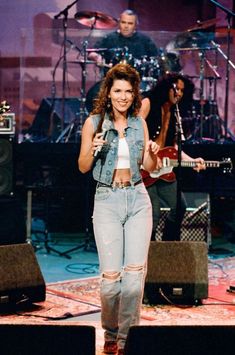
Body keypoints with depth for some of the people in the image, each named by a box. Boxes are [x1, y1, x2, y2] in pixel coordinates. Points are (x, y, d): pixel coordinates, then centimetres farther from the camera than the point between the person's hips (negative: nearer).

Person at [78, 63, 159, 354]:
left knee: (135, 272, -4)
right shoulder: (94, 122, -1)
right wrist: (93, 149, -18)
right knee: (111, 274, -7)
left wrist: (153, 153, -7)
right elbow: (83, 167, 1)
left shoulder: (139, 123, 8)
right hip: (107, 200, -3)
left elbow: (149, 167, 14)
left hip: (138, 199, 3)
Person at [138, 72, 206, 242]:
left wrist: (191, 161, 2)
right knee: (153, 215, -9)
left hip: (163, 169, 8)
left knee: (180, 206, 9)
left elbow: (174, 146, 15)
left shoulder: (174, 115, 17)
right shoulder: (149, 103, -5)